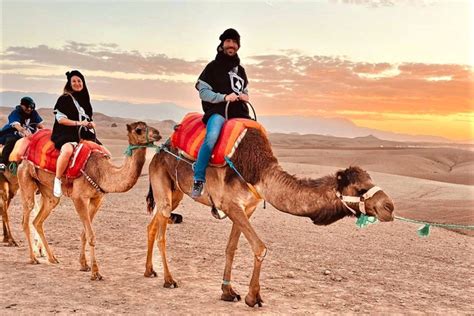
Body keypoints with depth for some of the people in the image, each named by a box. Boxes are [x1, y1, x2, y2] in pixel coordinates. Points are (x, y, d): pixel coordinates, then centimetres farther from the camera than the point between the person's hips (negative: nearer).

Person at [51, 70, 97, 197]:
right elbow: (60, 119, -9)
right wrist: (78, 123, -17)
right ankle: (57, 180, -26)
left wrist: (91, 124, 2)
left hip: (83, 134, 7)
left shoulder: (85, 99, 19)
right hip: (65, 134, -7)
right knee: (68, 150, -41)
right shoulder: (64, 99, -1)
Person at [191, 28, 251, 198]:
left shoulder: (240, 70, 23)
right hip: (217, 111, -6)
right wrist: (224, 97, -17)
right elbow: (203, 91, -2)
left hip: (239, 113, 6)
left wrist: (245, 96, 8)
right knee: (211, 137, -35)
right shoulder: (213, 66, 6)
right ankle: (198, 180, -28)